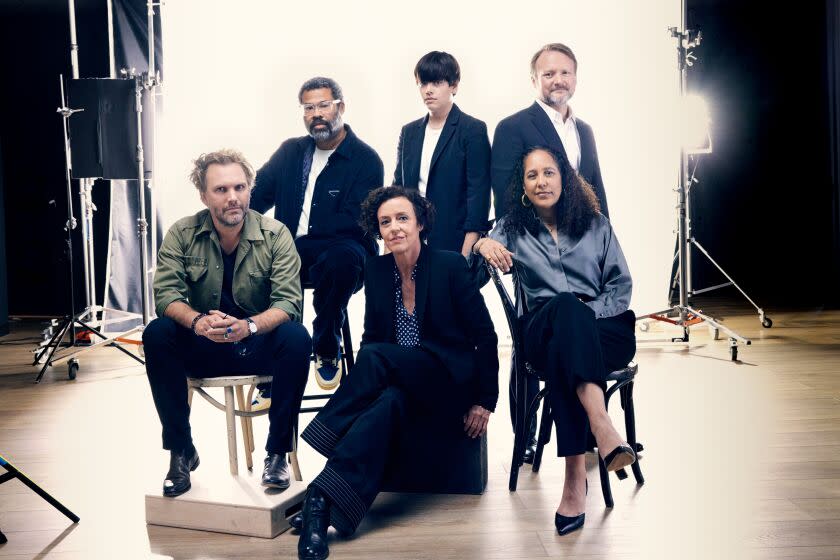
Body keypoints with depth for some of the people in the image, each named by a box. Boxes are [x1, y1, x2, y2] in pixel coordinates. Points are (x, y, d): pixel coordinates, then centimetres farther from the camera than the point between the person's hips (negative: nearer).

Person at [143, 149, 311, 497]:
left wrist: (248, 326, -38)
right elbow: (166, 294, -14)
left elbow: (288, 302, -17)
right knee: (156, 334, -26)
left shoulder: (275, 235, -9)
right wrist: (199, 322, -36)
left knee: (296, 338, -31)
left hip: (258, 345, -1)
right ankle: (181, 452, -12)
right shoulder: (182, 234, -5)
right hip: (202, 350, 1)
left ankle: (277, 452, -16)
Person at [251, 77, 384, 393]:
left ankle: (327, 350, -13)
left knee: (341, 259, -39)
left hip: (341, 251, -4)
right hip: (290, 253, 4)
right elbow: (257, 195, 11)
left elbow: (355, 223, -11)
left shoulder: (366, 160, 0)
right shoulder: (291, 151, 18)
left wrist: (298, 237, -18)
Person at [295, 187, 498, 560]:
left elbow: (485, 336, -3)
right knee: (387, 403, -36)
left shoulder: (451, 266, -7)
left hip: (449, 382, -3)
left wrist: (485, 401, -5)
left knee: (375, 357, -32)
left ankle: (322, 493, -34)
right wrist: (359, 387, -5)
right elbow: (372, 336, 12)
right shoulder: (376, 270, 6)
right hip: (397, 381, 3)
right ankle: (324, 507, -45)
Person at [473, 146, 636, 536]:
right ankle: (601, 425, -54)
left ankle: (576, 472, -45)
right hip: (542, 332, 0)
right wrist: (482, 246, -22)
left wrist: (587, 314, -9)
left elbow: (621, 287, 11)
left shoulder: (596, 225, 17)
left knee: (560, 352, -37)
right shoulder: (512, 228, 16)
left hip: (604, 329, 1)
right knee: (565, 305, -38)